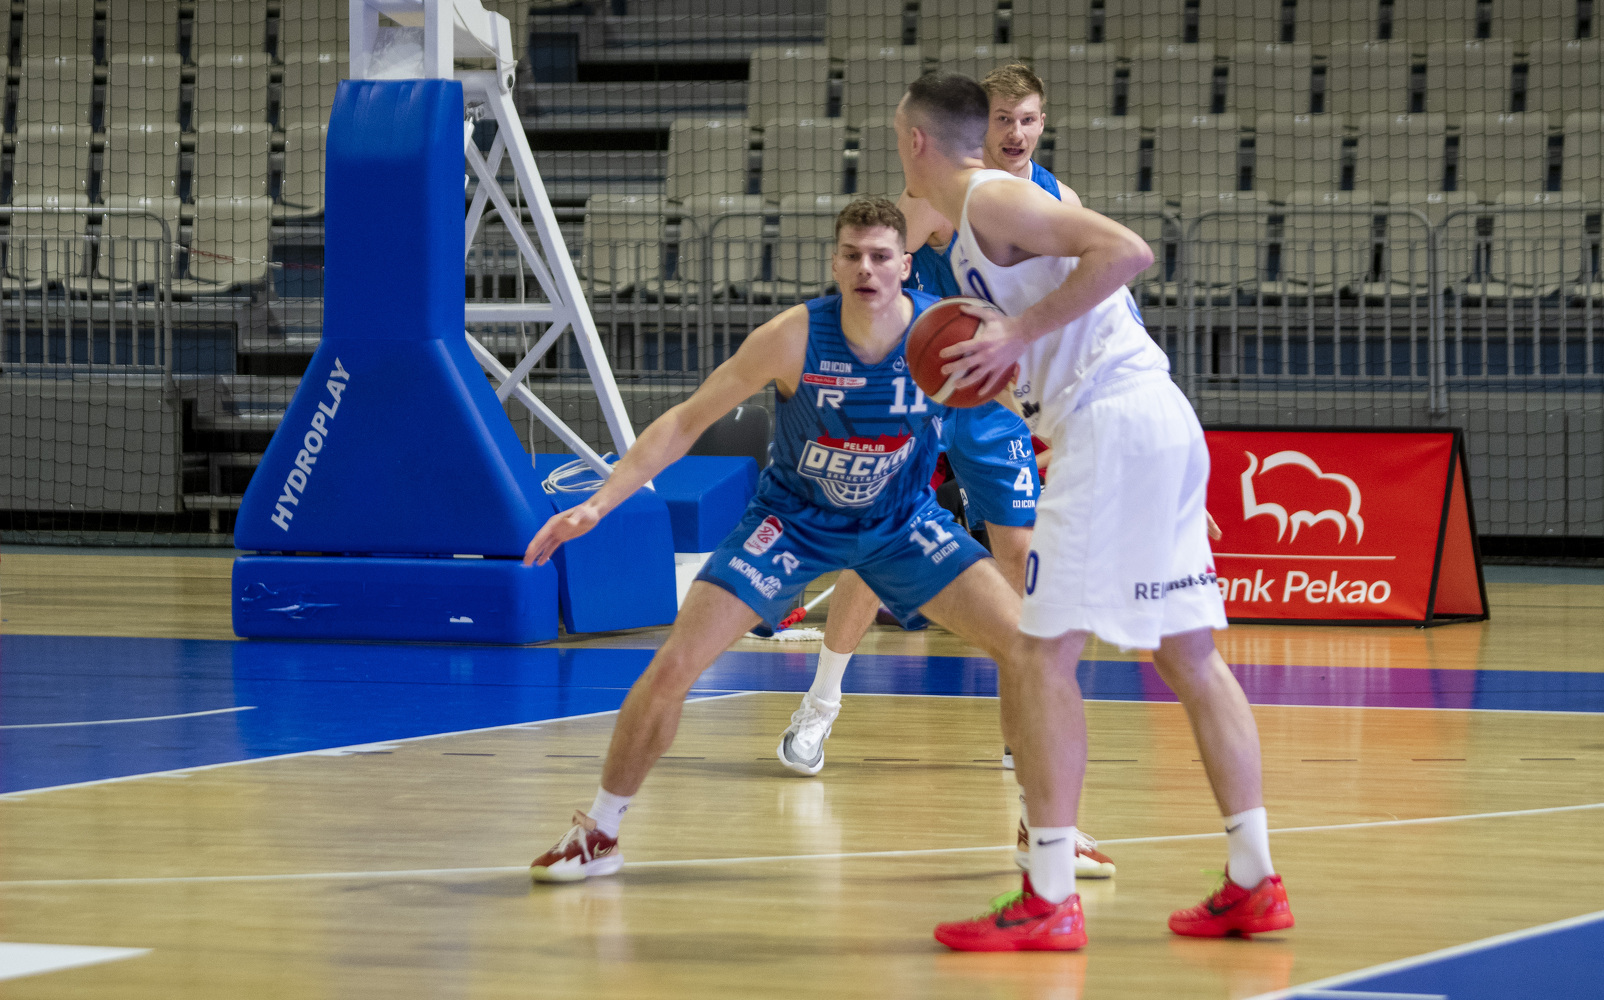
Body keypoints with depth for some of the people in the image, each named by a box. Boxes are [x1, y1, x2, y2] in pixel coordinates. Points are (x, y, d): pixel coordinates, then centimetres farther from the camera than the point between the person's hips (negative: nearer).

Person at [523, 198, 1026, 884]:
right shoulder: (796, 337, -25)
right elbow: (689, 419, -18)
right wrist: (598, 504, -25)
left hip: (901, 522, 2)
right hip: (793, 519, -2)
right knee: (675, 665, -14)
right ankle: (597, 833, 5)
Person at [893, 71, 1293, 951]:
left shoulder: (991, 200, -7)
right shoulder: (975, 230, 23)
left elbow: (1125, 251, -19)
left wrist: (1020, 332, -16)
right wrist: (1002, 366, 16)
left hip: (1113, 423, -10)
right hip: (1161, 417, 10)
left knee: (1039, 649, -7)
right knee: (1186, 653, 11)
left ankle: (1050, 899, -8)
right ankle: (1254, 883, 12)